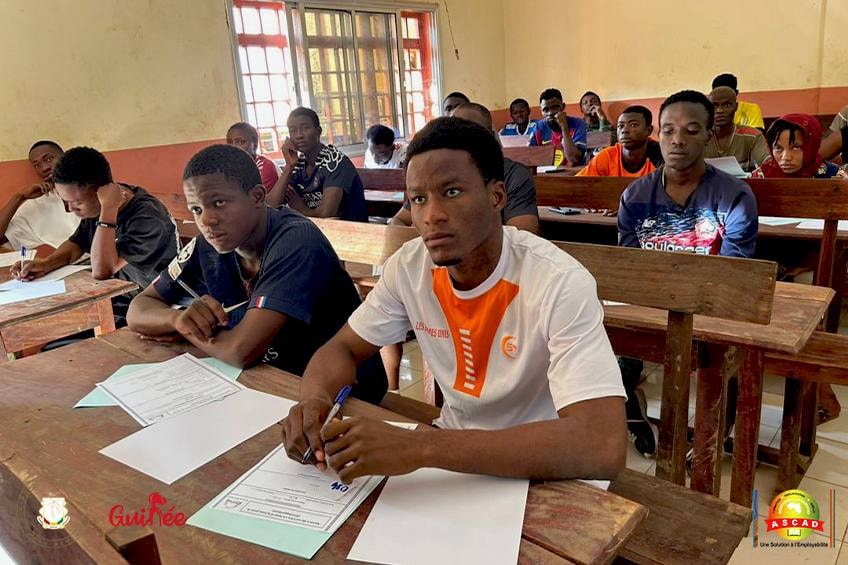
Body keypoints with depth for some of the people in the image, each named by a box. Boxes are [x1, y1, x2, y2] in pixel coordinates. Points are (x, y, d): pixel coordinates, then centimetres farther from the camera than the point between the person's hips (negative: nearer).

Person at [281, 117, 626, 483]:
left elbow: (603, 447, -35)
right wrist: (315, 398, -23)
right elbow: (343, 348, 2)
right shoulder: (409, 266, -9)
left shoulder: (561, 284, -26)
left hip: (545, 475, -5)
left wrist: (420, 447, -41)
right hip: (455, 445, 5)